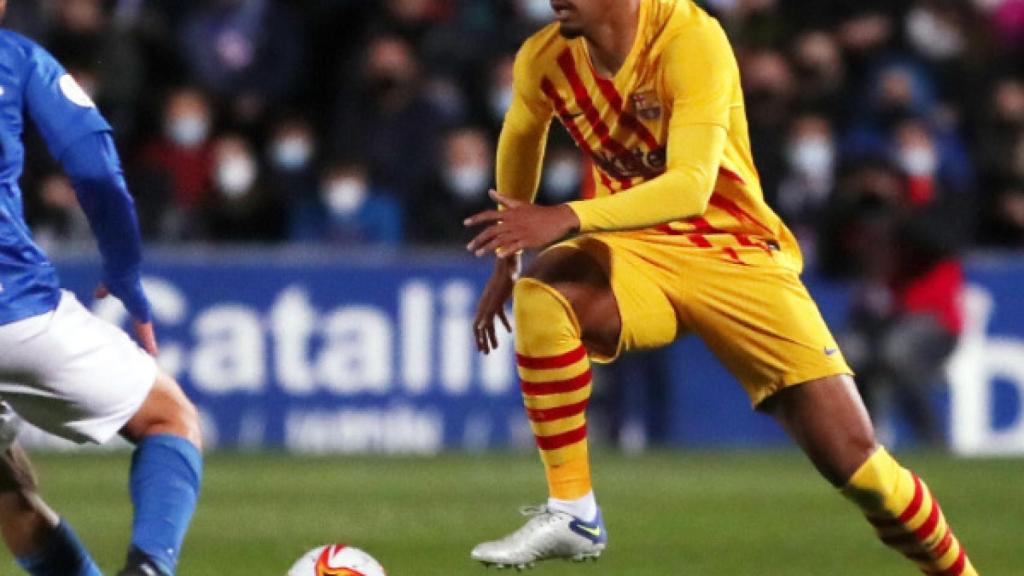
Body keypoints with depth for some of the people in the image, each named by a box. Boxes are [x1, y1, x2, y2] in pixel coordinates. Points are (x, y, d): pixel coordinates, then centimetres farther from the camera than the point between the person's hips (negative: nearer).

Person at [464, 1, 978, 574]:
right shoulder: (546, 59, -5)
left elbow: (691, 185, -32)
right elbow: (522, 135, 20)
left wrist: (568, 219, -44)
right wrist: (508, 257, 22)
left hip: (736, 252, -3)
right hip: (635, 249, 3)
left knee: (855, 459, -11)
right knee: (541, 296, -32)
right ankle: (571, 513, -22)